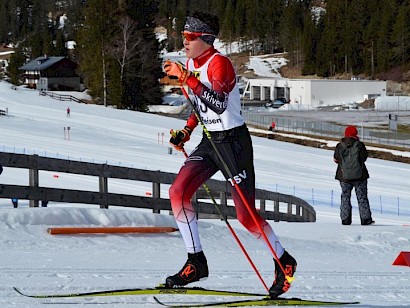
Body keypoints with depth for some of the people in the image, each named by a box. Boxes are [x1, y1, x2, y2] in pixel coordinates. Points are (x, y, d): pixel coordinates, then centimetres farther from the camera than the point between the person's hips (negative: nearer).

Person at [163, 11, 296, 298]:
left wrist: (187, 79, -35)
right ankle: (196, 262, -1)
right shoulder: (193, 63, 7)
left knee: (246, 215, -5)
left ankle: (284, 262, 17)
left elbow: (219, 104, -33)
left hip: (234, 141, -8)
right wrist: (187, 131, 9)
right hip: (209, 140, 8)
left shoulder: (220, 63, -19)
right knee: (178, 192, -10)